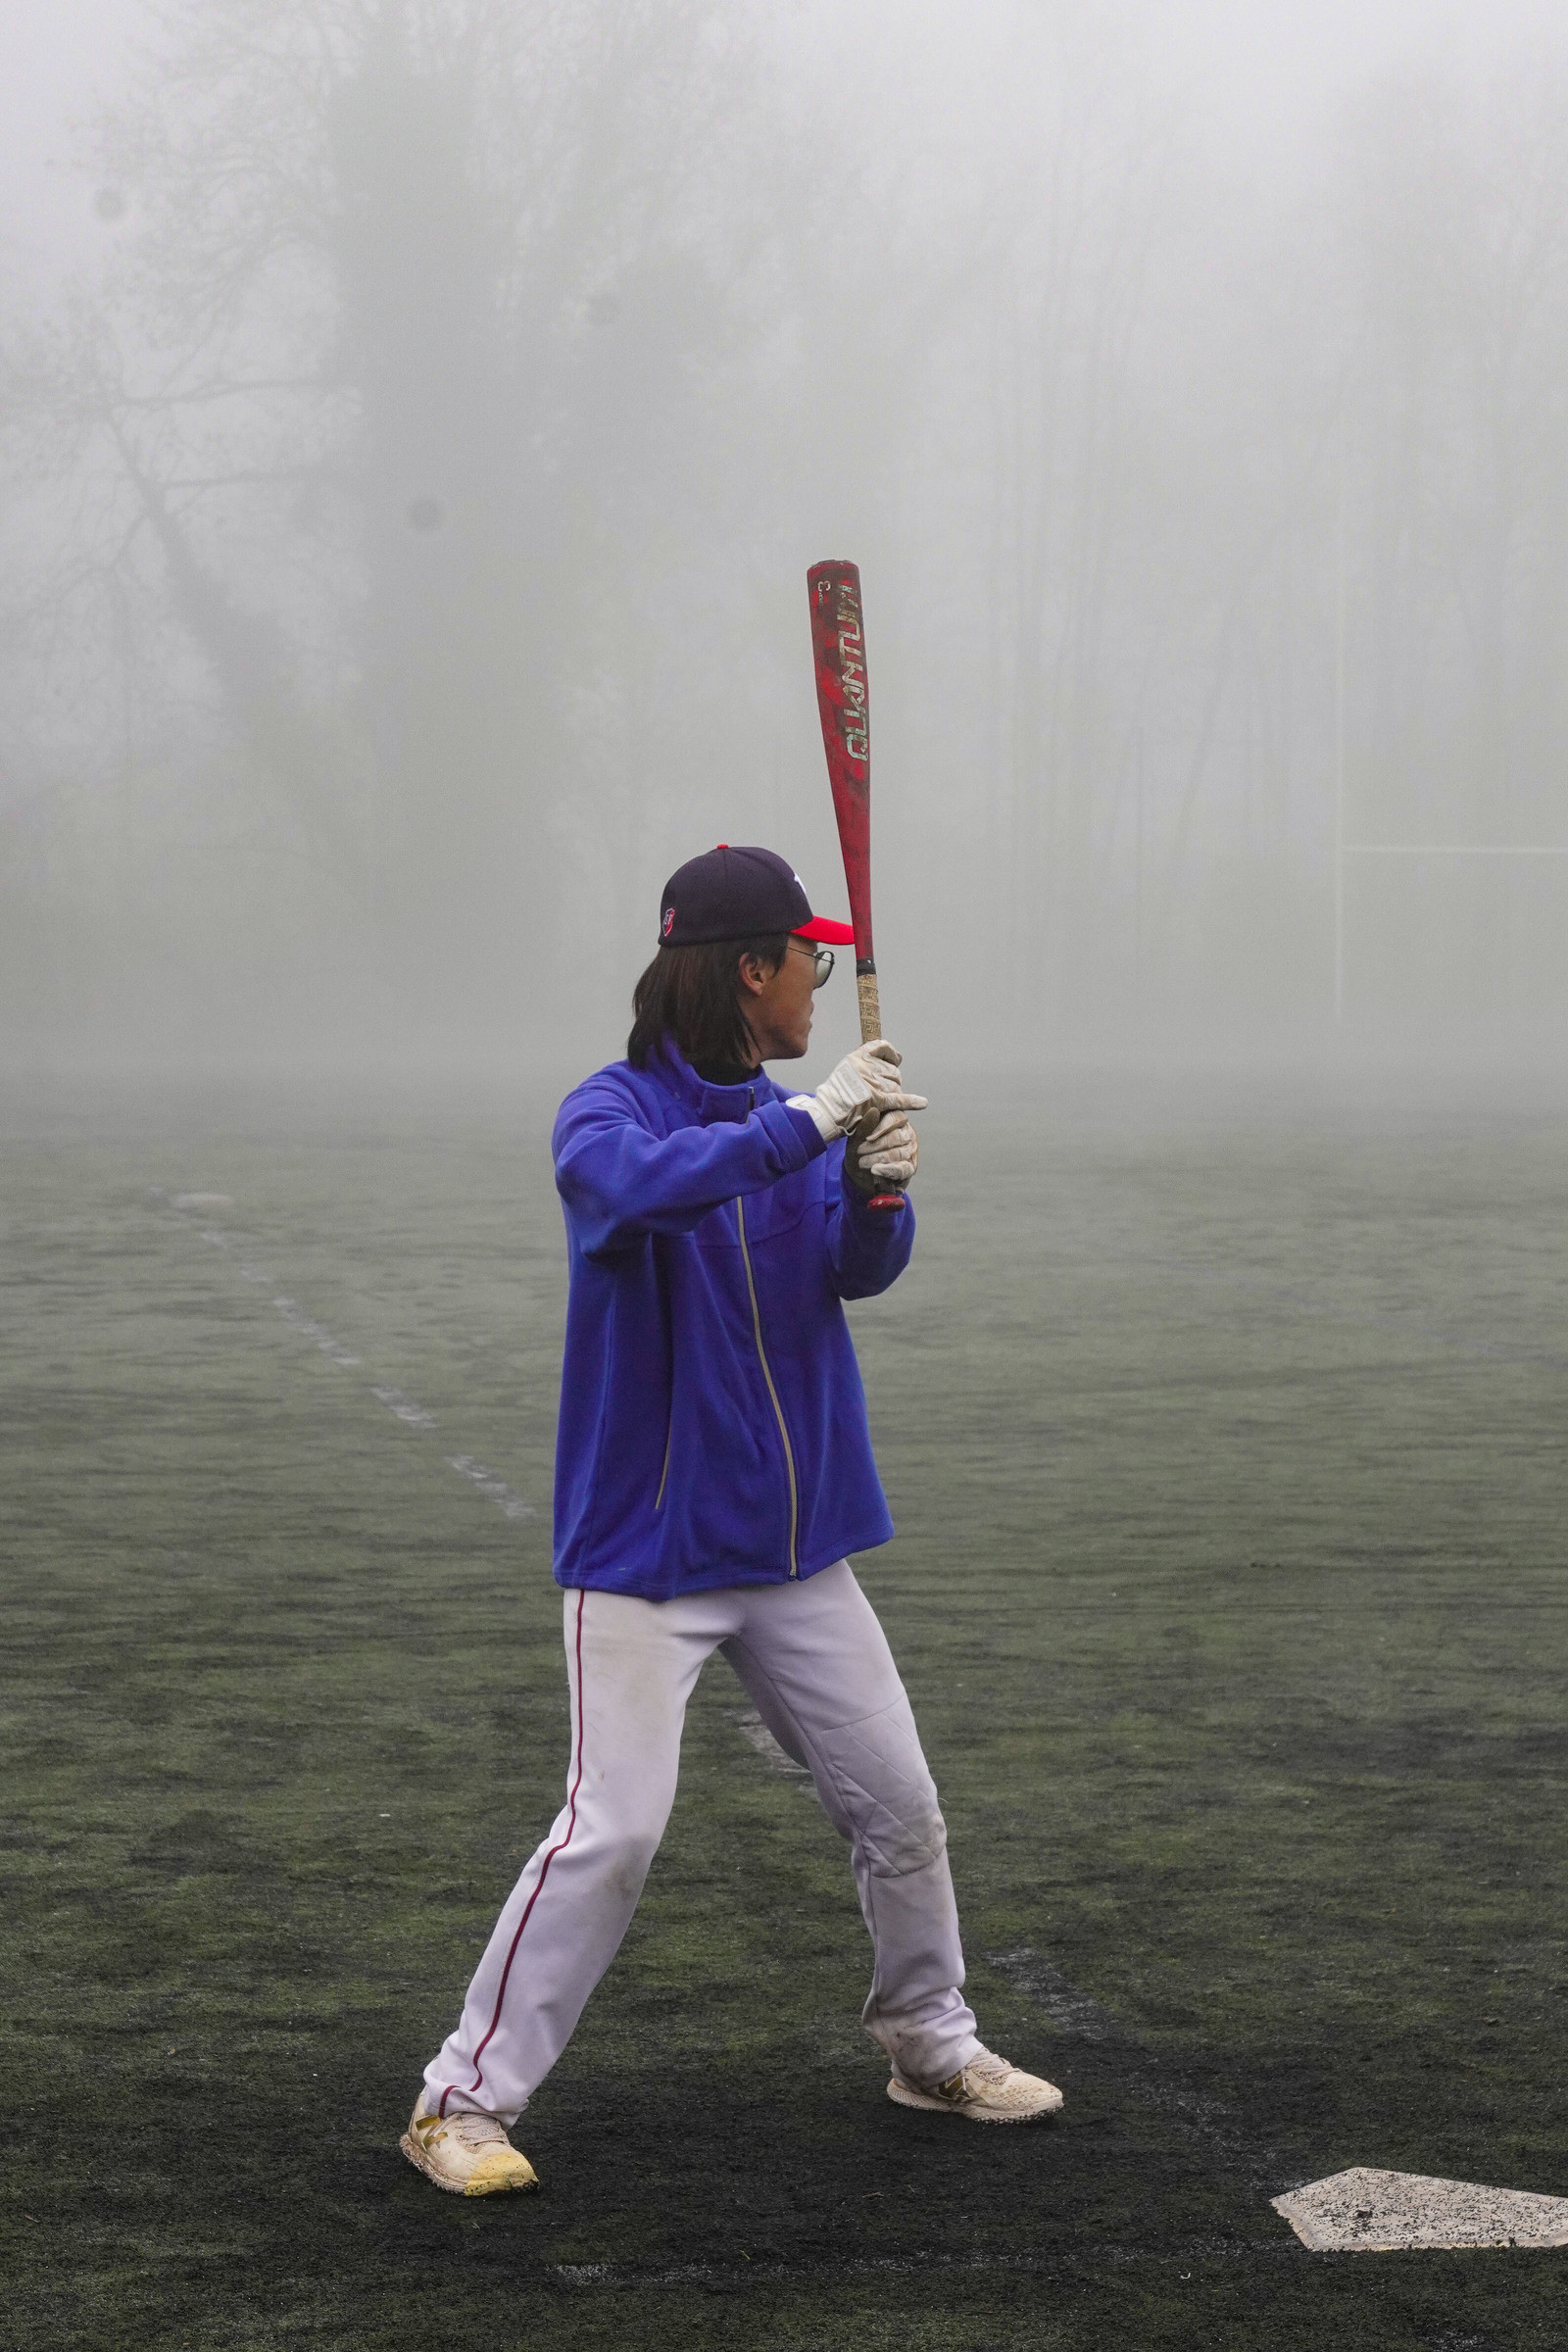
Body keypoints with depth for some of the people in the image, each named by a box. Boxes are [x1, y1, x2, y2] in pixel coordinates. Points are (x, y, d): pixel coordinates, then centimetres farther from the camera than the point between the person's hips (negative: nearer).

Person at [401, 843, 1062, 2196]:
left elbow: (859, 1272, -4)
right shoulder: (611, 1110, -12)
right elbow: (636, 1186, -34)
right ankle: (466, 2097, -4)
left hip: (795, 1546, 6)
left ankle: (931, 2045, 32)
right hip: (646, 1545, -6)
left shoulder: (795, 1118, 7)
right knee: (616, 1826, -14)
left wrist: (879, 1190, -24)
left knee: (900, 1807, 11)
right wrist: (808, 1122, -35)